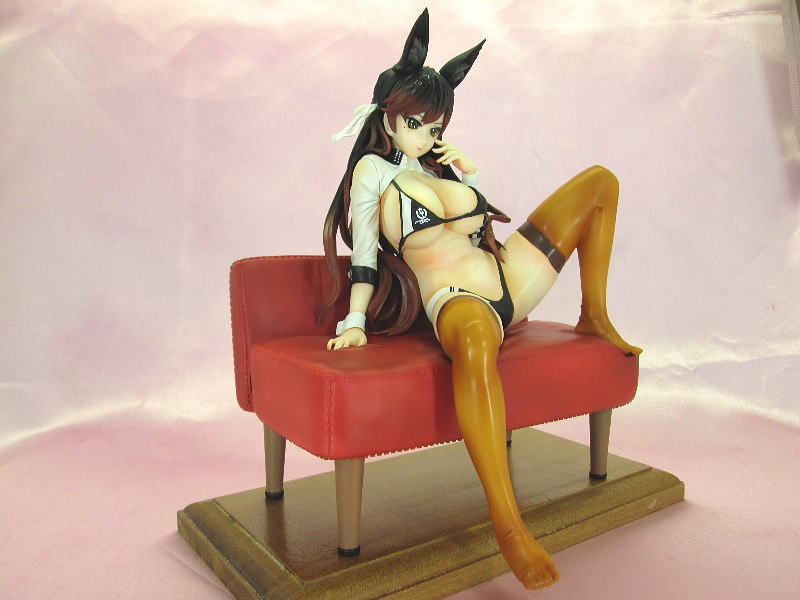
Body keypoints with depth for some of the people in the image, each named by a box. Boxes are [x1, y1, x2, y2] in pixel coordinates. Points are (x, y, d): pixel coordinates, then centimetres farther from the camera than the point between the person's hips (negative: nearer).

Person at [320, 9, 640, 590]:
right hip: (456, 299, -8)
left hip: (509, 278, 9)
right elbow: (364, 250, -2)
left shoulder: (443, 160, 21)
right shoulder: (374, 169, 4)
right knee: (477, 342, -51)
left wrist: (466, 170, 11)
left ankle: (595, 318, 13)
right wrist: (355, 322, -10)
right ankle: (508, 523, -47)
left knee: (600, 181, 15)